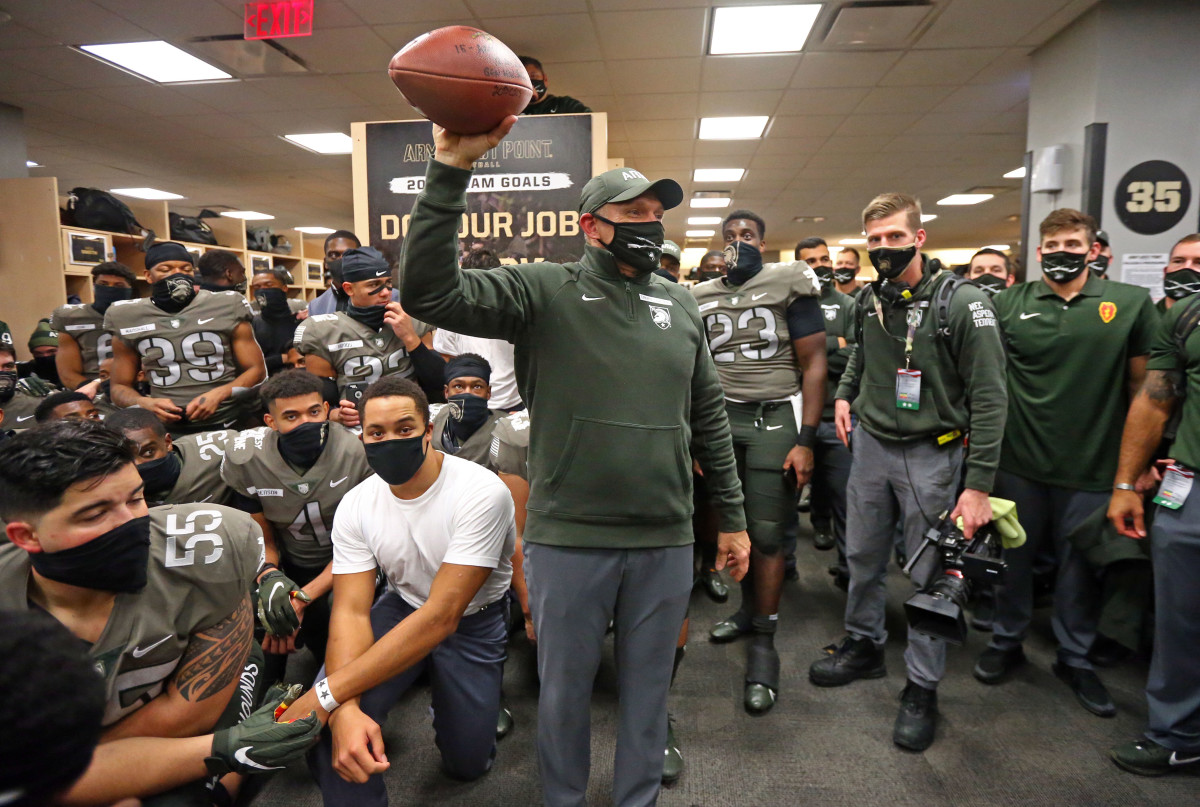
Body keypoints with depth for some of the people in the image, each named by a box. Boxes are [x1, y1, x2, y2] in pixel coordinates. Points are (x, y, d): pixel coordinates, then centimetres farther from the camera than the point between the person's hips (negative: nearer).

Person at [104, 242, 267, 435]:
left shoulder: (227, 307, 2)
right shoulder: (127, 318, 8)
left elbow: (256, 369, 4)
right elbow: (119, 386, 15)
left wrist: (219, 395, -12)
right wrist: (145, 403, -7)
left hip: (227, 425, -2)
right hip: (165, 428, 2)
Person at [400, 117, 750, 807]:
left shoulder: (682, 306, 8)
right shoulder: (545, 291, -4)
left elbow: (709, 417, 11)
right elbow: (431, 291, -17)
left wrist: (733, 517, 12)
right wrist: (452, 171, -27)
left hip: (666, 542, 3)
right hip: (568, 540, -3)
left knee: (648, 688, 19)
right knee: (565, 688, 16)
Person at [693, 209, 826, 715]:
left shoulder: (789, 285, -1)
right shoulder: (702, 297, 11)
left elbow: (813, 363, -3)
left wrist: (806, 440, -10)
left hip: (775, 418, -4)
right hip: (721, 417, 4)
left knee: (767, 533, -3)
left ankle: (764, 644, 8)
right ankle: (750, 608, 31)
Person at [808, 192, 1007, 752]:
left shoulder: (962, 303, -15)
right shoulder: (868, 301, 3)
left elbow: (989, 398, -15)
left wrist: (978, 485, -19)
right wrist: (844, 392, 7)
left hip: (932, 453, -5)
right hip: (871, 443, 5)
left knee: (929, 574, 6)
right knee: (862, 556, 16)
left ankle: (922, 687, 22)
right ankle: (864, 645, 38)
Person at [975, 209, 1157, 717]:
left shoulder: (1131, 304, -1)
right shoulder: (1008, 304, 0)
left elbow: (1142, 384, 3)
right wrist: (979, 434, 1)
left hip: (1093, 468, 0)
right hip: (1019, 463, 1)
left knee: (1080, 567, 14)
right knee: (1013, 556, 14)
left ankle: (1075, 659, 33)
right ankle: (1006, 641, 34)